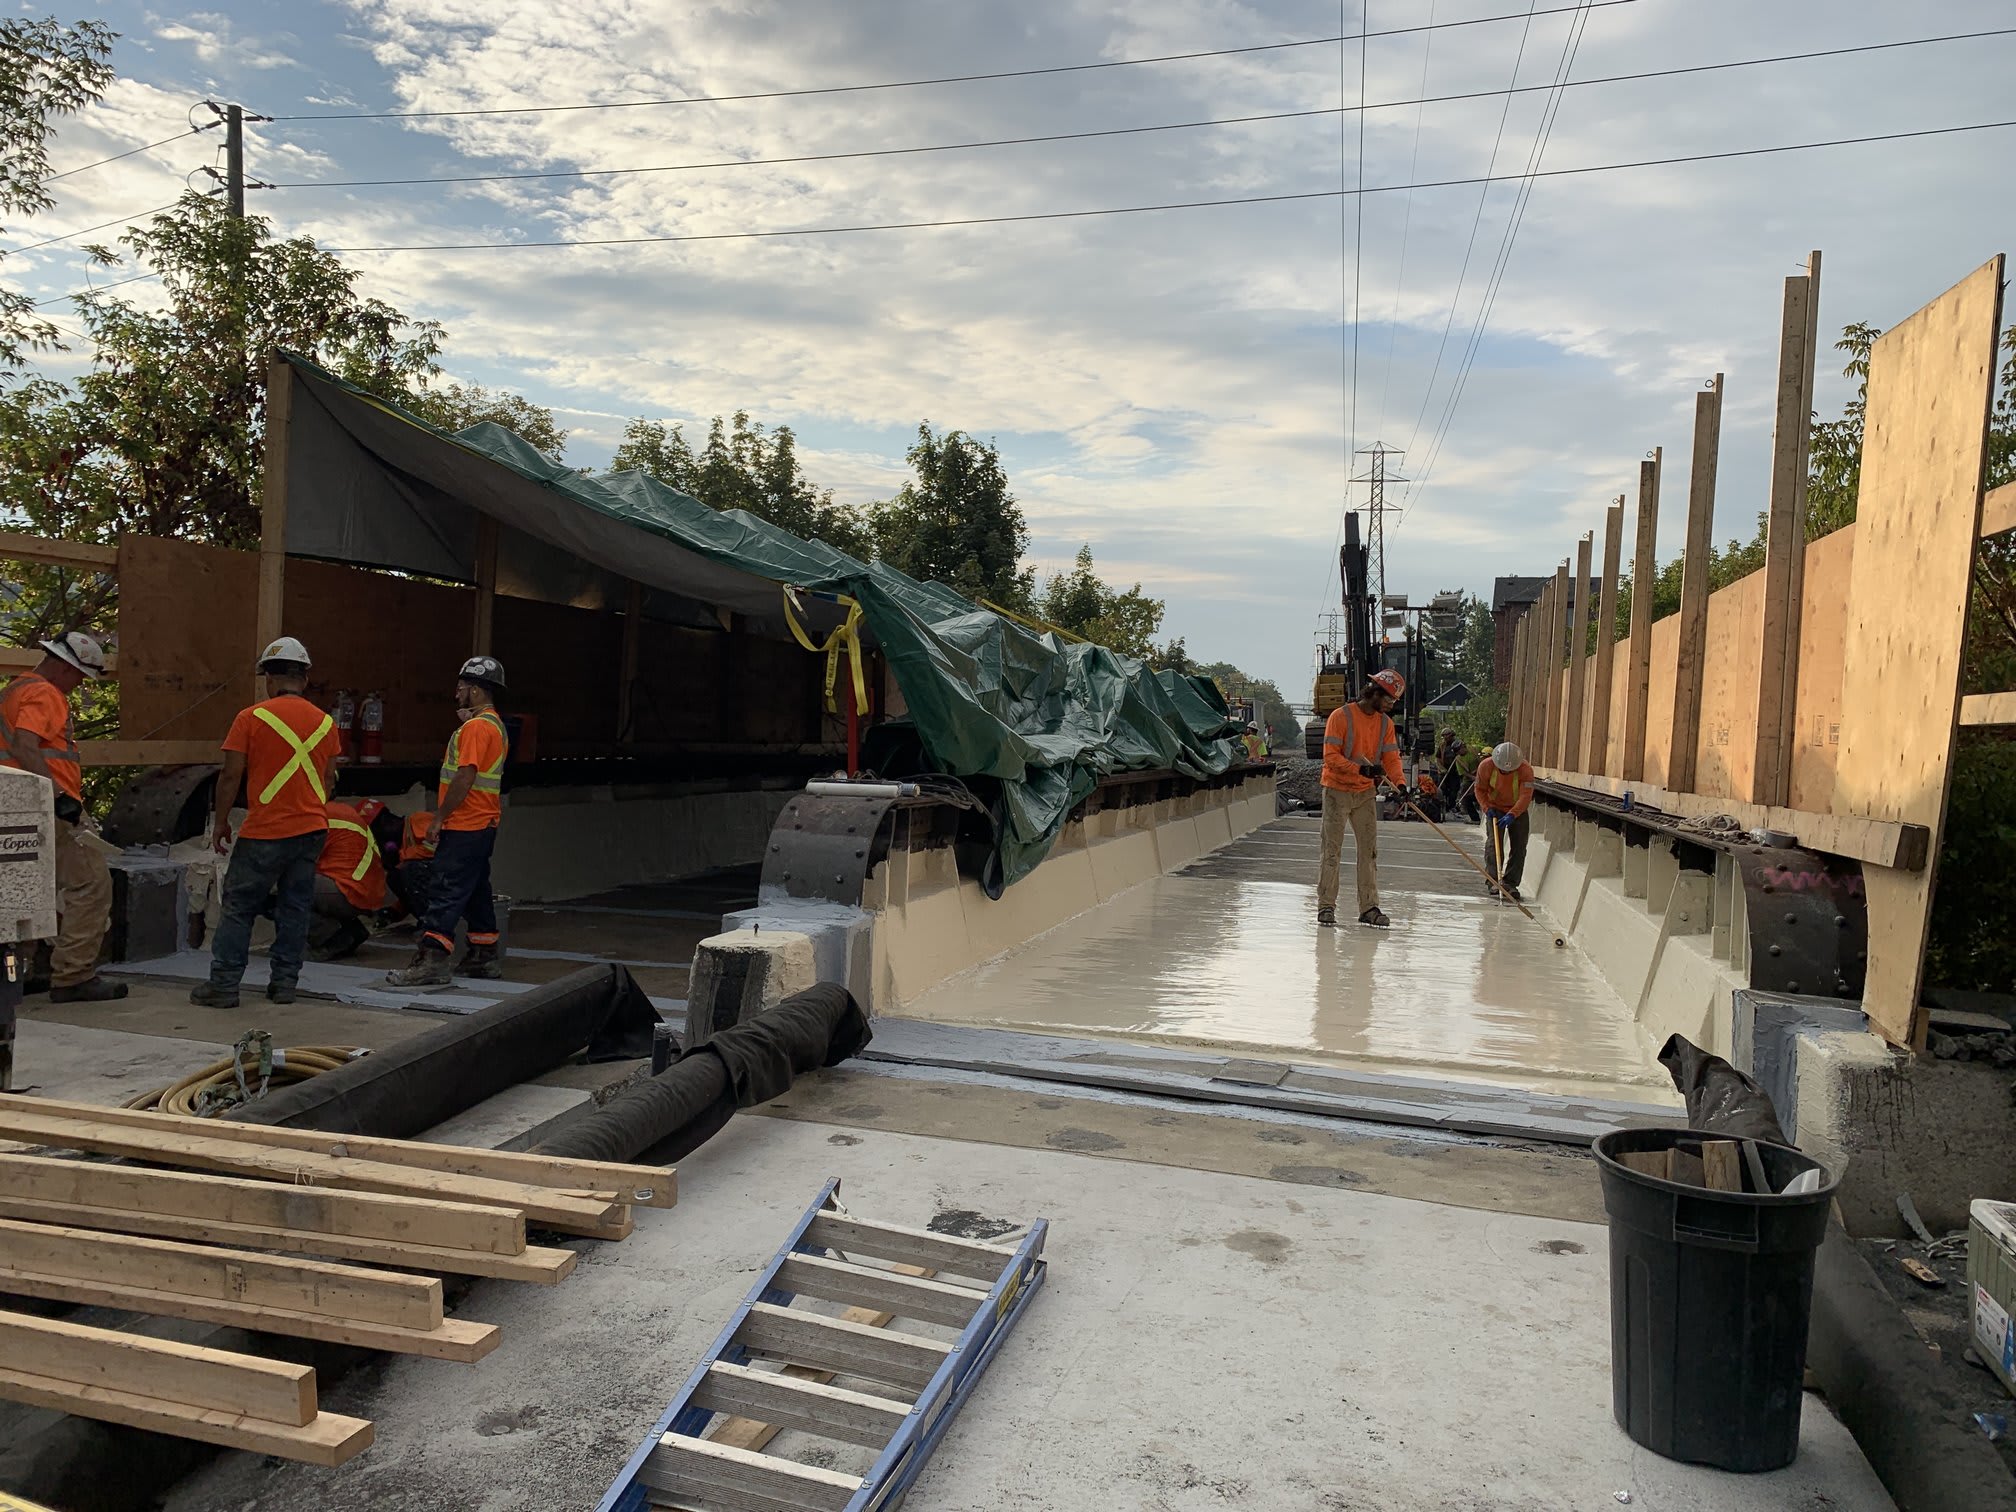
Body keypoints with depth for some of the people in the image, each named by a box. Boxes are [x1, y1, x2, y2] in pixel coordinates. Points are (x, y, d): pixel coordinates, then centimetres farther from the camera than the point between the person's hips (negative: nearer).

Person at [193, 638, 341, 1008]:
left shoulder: (252, 718, -8)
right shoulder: (325, 722, 6)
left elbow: (231, 775, -6)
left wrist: (220, 821, 5)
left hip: (264, 832, -4)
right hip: (312, 829, 4)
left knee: (239, 907, 5)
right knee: (295, 908, 10)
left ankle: (224, 984, 6)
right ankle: (284, 981, 13)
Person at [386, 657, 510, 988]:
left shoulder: (476, 726, -15)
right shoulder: (496, 725, 17)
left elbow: (465, 778, -21)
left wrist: (438, 818, -15)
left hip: (464, 828, -10)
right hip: (483, 825, 10)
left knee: (446, 892, -11)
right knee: (476, 892, 15)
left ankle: (433, 960, -13)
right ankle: (484, 959, 21)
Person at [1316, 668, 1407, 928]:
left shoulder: (1385, 723, 6)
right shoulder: (1341, 716, -12)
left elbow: (1391, 758, 2)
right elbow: (1331, 757, -17)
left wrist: (1400, 783, -17)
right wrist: (1361, 769, -29)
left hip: (1366, 793, 6)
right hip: (1337, 790, -5)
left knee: (1369, 849, 4)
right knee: (1332, 850, -1)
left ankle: (1368, 907, 9)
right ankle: (1326, 906, 5)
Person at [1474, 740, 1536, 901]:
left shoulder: (1526, 770, -26)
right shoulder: (1485, 766, -22)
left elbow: (1526, 796, -30)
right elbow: (1480, 790, -7)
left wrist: (1512, 815, -41)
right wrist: (1487, 808, -20)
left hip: (1518, 810, 0)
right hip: (1495, 808, 0)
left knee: (1518, 847, -3)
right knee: (1494, 844, -10)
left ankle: (1510, 883, 2)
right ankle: (1494, 880, -3)